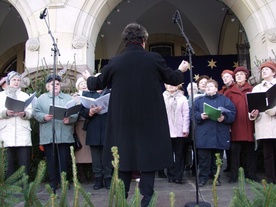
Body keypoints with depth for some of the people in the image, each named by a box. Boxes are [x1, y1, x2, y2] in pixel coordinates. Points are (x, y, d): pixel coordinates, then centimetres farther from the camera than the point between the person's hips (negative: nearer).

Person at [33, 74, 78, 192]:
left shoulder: (68, 98, 15)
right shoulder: (42, 98, 13)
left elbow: (75, 113, 5)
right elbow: (36, 113, 3)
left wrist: (69, 119, -14)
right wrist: (44, 117, -16)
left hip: (65, 136, 1)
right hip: (48, 136, 0)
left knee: (64, 160, 0)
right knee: (51, 160, 4)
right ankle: (53, 183, 13)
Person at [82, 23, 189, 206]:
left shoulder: (115, 62, -2)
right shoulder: (155, 59, -5)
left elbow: (97, 84, 10)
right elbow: (173, 79, 8)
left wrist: (88, 78, 33)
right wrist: (181, 70, 30)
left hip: (124, 121, 2)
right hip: (150, 120, -1)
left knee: (124, 158, 12)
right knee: (149, 157, 6)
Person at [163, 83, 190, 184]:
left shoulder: (182, 98, 2)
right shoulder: (162, 98, 3)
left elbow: (186, 115, 0)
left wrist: (185, 129, -5)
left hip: (179, 131, -1)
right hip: (166, 130, 1)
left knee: (179, 154, 6)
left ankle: (178, 176, 13)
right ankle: (171, 175, 17)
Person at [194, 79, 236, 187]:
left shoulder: (224, 100, 11)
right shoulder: (199, 100, 13)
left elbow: (232, 113, 1)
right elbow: (193, 113, 3)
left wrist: (224, 117, -16)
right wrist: (201, 116, -15)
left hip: (219, 135, 0)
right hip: (203, 135, 0)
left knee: (217, 158, 7)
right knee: (203, 157, 0)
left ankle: (216, 177, 20)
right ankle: (203, 177, 9)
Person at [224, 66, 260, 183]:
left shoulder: (252, 90, 11)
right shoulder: (229, 92, 10)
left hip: (249, 125, 1)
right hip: (235, 126, -1)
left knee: (250, 150, 6)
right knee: (235, 150, 1)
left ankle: (251, 173, 16)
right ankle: (234, 175, 8)